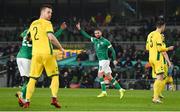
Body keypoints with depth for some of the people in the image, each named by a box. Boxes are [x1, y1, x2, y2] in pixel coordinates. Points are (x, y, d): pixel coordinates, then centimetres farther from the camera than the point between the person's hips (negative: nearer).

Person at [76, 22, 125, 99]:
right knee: (109, 77, 6)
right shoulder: (94, 40, 12)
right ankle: (120, 89, 10)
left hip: (104, 60, -7)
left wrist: (114, 59, -14)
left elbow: (112, 50, -7)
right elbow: (86, 36, 20)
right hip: (100, 60, 7)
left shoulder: (105, 41, -8)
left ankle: (104, 92, -15)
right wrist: (79, 29, 15)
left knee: (100, 74, -15)